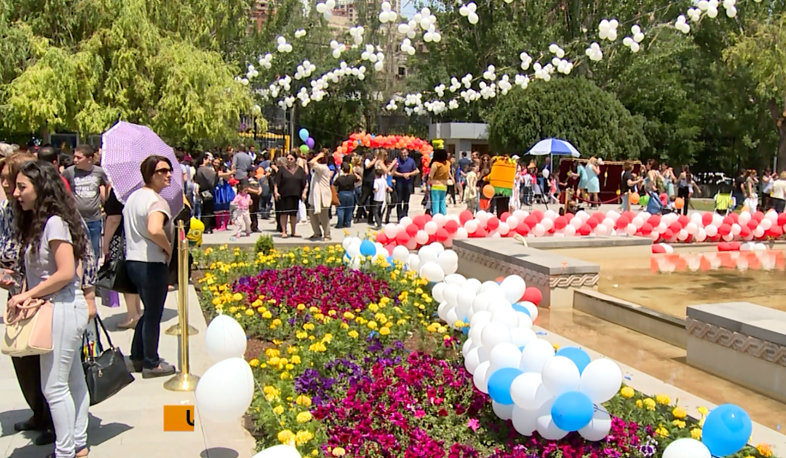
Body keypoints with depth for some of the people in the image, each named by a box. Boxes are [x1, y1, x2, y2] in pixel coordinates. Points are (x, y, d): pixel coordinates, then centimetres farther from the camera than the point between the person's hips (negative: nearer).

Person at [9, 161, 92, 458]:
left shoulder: (54, 223, -16)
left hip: (63, 309, -9)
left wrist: (28, 295, -15)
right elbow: (41, 270, 14)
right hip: (57, 309, 9)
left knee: (54, 385, -3)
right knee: (73, 380, 15)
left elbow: (66, 273, -22)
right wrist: (29, 295, -2)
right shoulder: (37, 222, 12)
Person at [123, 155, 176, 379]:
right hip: (152, 264, -9)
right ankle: (151, 364, 17)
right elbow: (154, 230, -37)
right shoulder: (156, 201, -19)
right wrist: (168, 247, -19)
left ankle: (137, 357, 31)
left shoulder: (133, 196, 11)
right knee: (153, 315, 5)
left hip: (133, 260, 9)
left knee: (149, 311, 23)